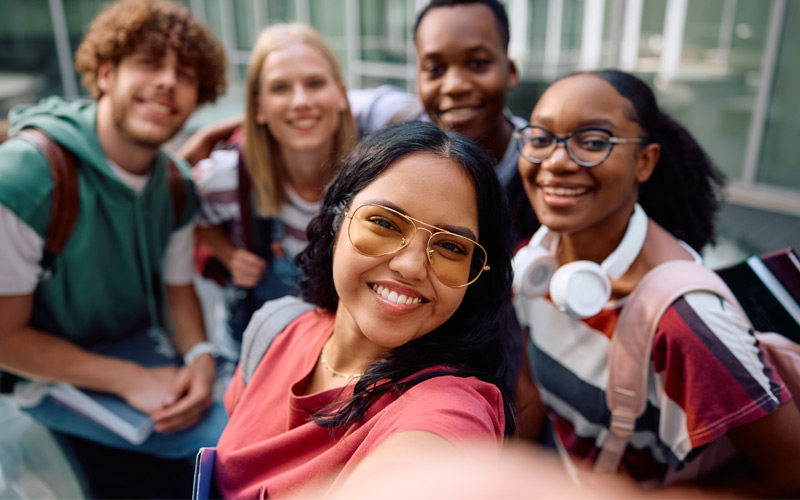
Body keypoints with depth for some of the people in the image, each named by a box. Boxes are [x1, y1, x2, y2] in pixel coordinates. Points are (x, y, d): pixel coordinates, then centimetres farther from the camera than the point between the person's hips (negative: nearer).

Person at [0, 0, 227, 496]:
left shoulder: (175, 185, -6)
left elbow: (177, 285, 4)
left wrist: (200, 356, -16)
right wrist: (129, 381, -24)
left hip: (141, 354, 6)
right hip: (54, 377, -6)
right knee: (229, 432, -20)